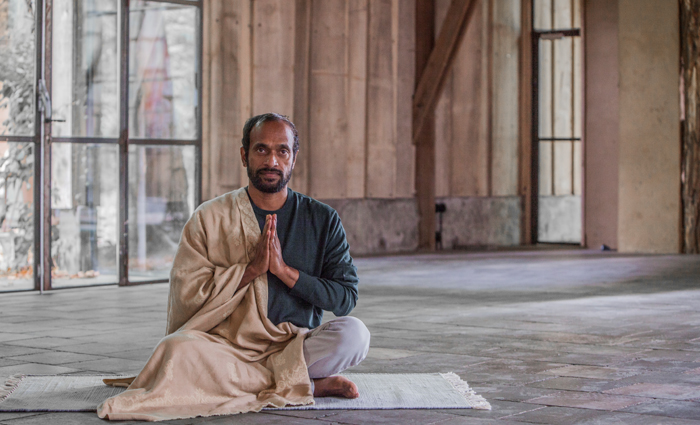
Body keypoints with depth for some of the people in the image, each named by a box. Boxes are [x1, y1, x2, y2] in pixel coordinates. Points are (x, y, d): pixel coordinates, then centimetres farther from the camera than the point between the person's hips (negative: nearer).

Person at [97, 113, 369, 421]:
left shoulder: (322, 220, 6)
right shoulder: (210, 219, 3)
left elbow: (346, 298, 0)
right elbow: (186, 295, -4)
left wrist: (285, 270, -12)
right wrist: (250, 269, -13)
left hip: (296, 346, 1)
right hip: (226, 344, -1)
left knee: (354, 333, -28)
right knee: (178, 349, -34)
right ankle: (309, 385, -24)